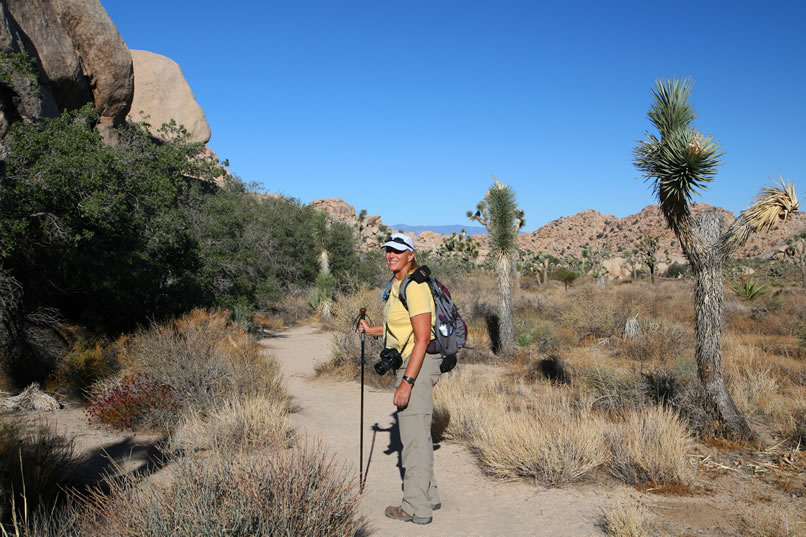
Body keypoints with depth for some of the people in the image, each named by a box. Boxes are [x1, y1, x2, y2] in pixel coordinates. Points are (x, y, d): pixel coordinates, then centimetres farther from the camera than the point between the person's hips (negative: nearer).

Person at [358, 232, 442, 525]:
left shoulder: (414, 286, -19)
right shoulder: (396, 284, 13)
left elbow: (422, 337, -24)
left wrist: (407, 382, -27)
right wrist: (373, 330, 13)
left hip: (418, 364, -11)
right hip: (408, 362, 11)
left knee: (414, 436, -3)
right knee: (418, 432, 18)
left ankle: (417, 508, 7)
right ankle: (428, 495, 31)